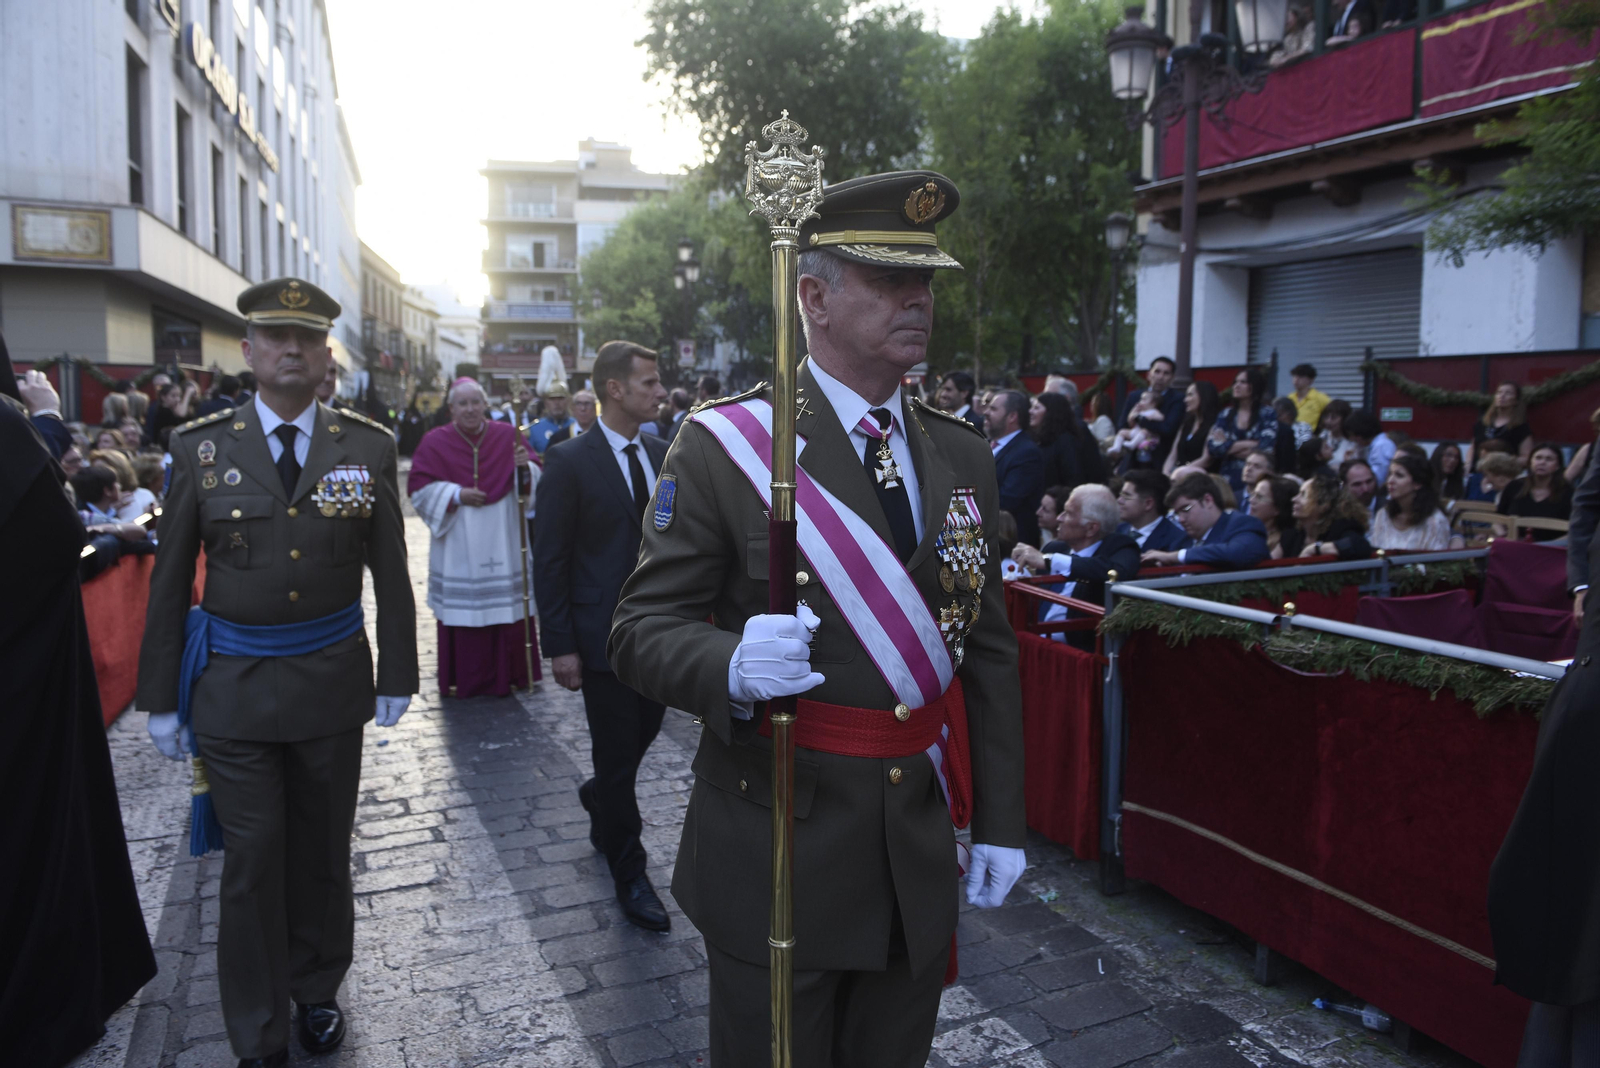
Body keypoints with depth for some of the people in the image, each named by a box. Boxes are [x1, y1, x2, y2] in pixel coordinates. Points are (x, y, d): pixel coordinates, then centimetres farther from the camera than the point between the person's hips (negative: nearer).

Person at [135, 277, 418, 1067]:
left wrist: (396, 675, 3)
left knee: (322, 849, 16)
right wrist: (162, 697, 2)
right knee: (252, 860, 5)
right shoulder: (200, 447, -3)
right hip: (231, 682, 0)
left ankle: (317, 991, 38)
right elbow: (170, 581, 1)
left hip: (332, 676, 1)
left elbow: (391, 573, 1)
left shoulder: (368, 447, -2)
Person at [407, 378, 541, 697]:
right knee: (461, 609, 0)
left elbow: (535, 480, 6)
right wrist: (455, 494, -14)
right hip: (458, 545, -1)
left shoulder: (508, 436, 5)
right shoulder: (435, 441, 2)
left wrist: (525, 468, -16)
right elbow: (418, 487, -1)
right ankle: (463, 679, 12)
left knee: (507, 607, 2)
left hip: (502, 542, 1)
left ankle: (509, 673, 16)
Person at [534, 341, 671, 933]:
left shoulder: (662, 454, 5)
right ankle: (629, 873, 22)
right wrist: (560, 646, -12)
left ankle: (601, 798, 50)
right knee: (617, 753, 5)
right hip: (605, 634, -5)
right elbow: (549, 560, -10)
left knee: (644, 733, 18)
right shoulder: (569, 461, -12)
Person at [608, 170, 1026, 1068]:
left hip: (920, 857, 5)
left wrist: (1000, 822, 7)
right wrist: (730, 666, -30)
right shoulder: (723, 446, -10)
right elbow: (643, 629, -9)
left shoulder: (965, 456, 6)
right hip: (778, 857, -4)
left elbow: (990, 651, 9)